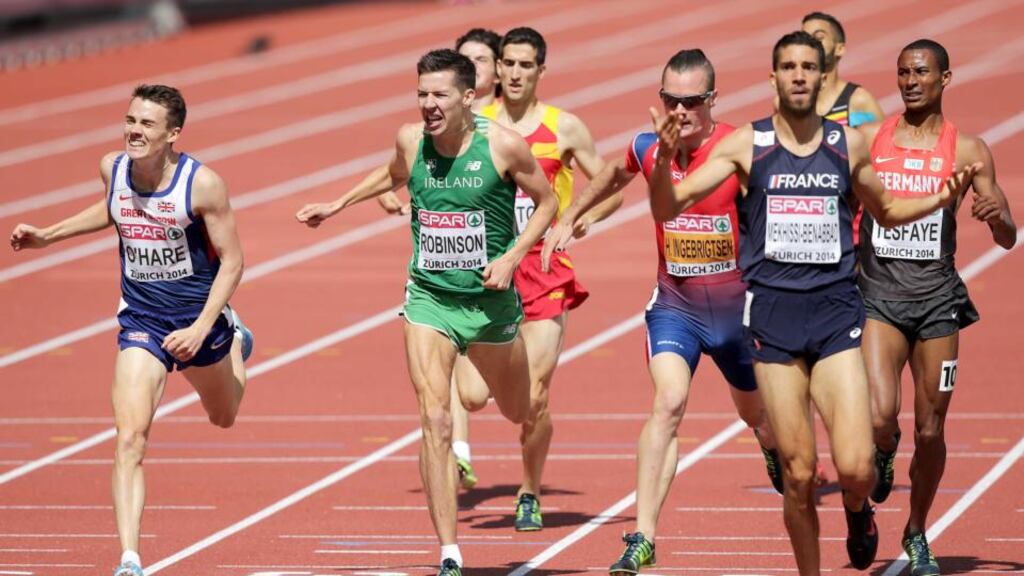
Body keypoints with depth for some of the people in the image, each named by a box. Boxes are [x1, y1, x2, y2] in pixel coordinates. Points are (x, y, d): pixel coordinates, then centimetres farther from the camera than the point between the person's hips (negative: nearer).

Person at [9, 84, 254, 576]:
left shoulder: (202, 184, -20)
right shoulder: (112, 168, -8)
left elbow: (232, 261, -13)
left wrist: (201, 329, -21)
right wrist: (48, 236, 15)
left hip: (198, 318, -1)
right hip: (140, 321, 1)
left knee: (224, 417, 28)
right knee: (130, 438, -17)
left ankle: (236, 341, 62)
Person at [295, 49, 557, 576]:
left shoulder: (503, 146, -13)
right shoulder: (410, 140, -5)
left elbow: (547, 202, 0)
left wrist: (511, 258, -12)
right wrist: (338, 205, 22)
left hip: (490, 300, 0)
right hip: (428, 299, 0)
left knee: (519, 412, 20)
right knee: (435, 421, -16)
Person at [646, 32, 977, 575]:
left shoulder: (849, 144, 7)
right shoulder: (745, 145, 1)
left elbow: (885, 211, 25)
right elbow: (666, 209, -2)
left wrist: (942, 199, 8)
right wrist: (666, 157, -22)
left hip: (835, 310, 1)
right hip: (772, 311, -1)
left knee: (855, 467, -13)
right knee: (798, 474, -1)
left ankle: (858, 510, 23)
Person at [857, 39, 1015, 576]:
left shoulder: (967, 150, 2)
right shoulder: (865, 139, 4)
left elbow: (1007, 240, 1)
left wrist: (997, 216, -21)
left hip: (937, 296, 0)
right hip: (878, 295, 0)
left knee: (930, 430, 5)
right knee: (879, 419, -19)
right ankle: (883, 453, 18)